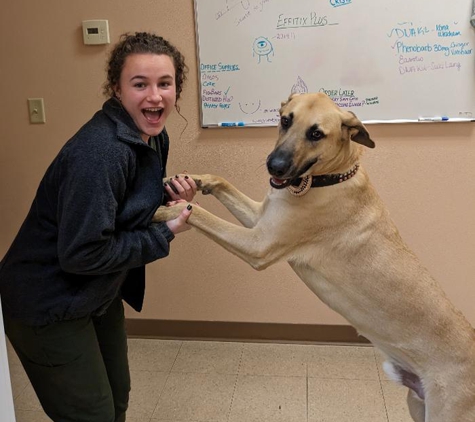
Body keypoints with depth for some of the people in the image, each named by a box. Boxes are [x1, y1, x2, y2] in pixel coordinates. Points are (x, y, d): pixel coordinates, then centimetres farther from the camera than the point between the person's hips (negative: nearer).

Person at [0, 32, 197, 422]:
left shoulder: (153, 136, -3)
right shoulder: (99, 153, -30)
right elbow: (81, 254, -29)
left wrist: (168, 197, -10)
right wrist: (164, 235, -21)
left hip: (98, 293, 9)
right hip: (49, 304, -8)